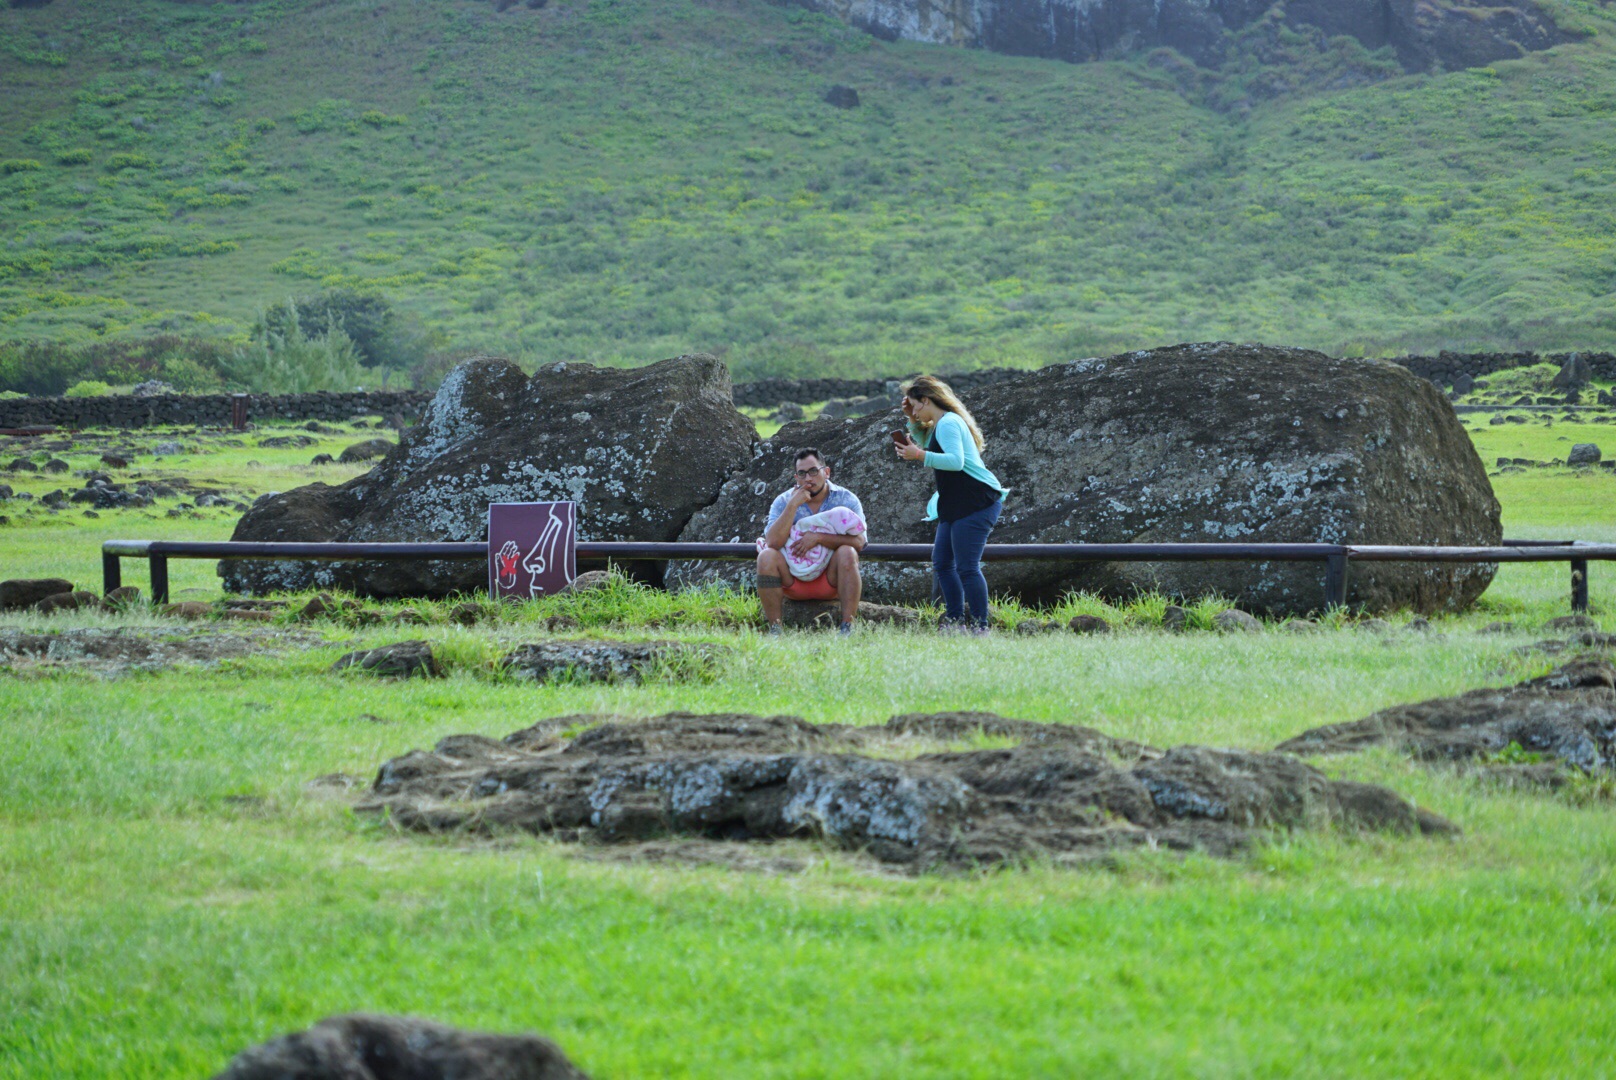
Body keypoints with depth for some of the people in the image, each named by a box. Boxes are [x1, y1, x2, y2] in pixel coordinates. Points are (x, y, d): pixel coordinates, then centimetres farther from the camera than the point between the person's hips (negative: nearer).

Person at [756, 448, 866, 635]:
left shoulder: (846, 499, -4)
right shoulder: (783, 501, 0)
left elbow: (859, 541, -19)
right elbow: (773, 542, -17)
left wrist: (818, 537, -25)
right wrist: (793, 505, -22)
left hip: (831, 579, -1)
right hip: (793, 579, 1)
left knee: (847, 553, -30)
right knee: (766, 556, -25)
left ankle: (848, 627, -32)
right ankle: (774, 629, -26)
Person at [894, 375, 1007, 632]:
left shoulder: (948, 423, -14)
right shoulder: (937, 425, 18)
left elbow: (956, 461, -26)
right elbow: (924, 443, 37)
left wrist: (919, 455, -27)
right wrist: (913, 421, 21)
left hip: (976, 502, -12)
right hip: (955, 505, 12)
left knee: (966, 567, -14)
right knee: (942, 562, 15)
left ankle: (980, 627, -13)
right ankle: (955, 621, 19)